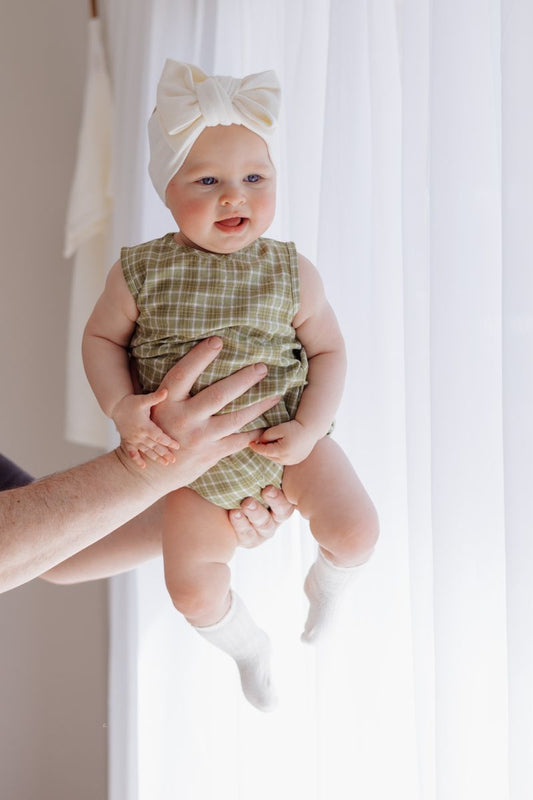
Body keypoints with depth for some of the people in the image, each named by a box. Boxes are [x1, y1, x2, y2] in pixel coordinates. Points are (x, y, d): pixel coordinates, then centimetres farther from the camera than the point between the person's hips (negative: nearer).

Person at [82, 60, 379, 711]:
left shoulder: (292, 273, -11)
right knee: (192, 589, -4)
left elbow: (328, 350, -3)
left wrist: (308, 430, -15)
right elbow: (100, 337, 0)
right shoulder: (140, 273, -13)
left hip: (286, 438, 0)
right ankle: (248, 645, 33)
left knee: (357, 529, -14)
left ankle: (326, 583, 27)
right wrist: (121, 407, -17)